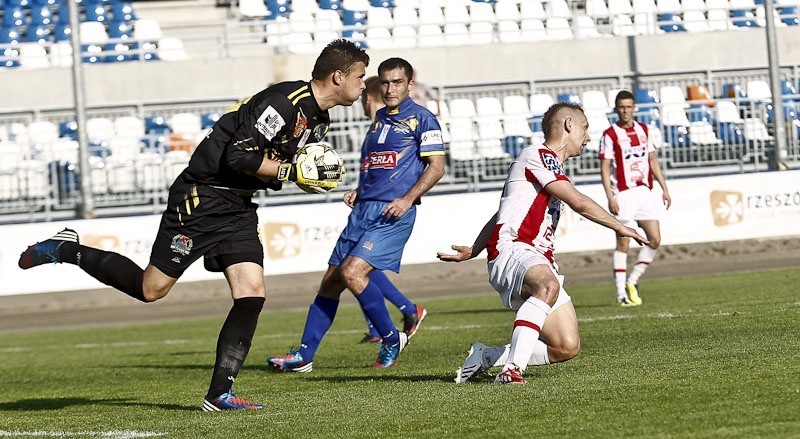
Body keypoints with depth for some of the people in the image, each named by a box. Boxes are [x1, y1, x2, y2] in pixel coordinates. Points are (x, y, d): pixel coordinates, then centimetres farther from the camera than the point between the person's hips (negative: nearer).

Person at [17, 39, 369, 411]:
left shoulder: (318, 120, 10)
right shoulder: (283, 102, -21)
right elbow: (239, 157, -25)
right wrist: (292, 172, -21)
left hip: (237, 208, 9)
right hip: (202, 198, -9)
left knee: (252, 292, -6)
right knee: (151, 289, -3)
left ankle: (219, 394, -4)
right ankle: (66, 250, 15)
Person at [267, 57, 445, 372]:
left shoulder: (421, 118, -2)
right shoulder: (379, 118, 20)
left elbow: (436, 167, -7)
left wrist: (407, 199, -17)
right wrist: (357, 191, 15)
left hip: (393, 213, -8)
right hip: (363, 209, 8)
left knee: (352, 272, -22)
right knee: (330, 281, 4)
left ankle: (391, 339, -4)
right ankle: (304, 355, 9)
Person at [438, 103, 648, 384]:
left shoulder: (551, 164, 28)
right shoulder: (537, 156, -3)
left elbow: (498, 217, 34)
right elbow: (579, 203, -12)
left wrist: (472, 252, 35)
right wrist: (620, 227, -3)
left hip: (540, 262, 9)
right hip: (512, 251, -9)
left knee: (568, 347, -6)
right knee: (549, 286, -42)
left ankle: (487, 357, 9)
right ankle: (512, 368, -46)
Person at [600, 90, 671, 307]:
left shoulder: (643, 130, 13)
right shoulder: (610, 135, -3)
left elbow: (652, 161, 18)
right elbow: (605, 168, -6)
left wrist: (664, 188, 12)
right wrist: (610, 197, -14)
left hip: (645, 191, 5)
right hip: (623, 194, -5)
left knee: (655, 239, -1)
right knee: (623, 243, -5)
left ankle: (632, 281, 14)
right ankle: (621, 293, -2)